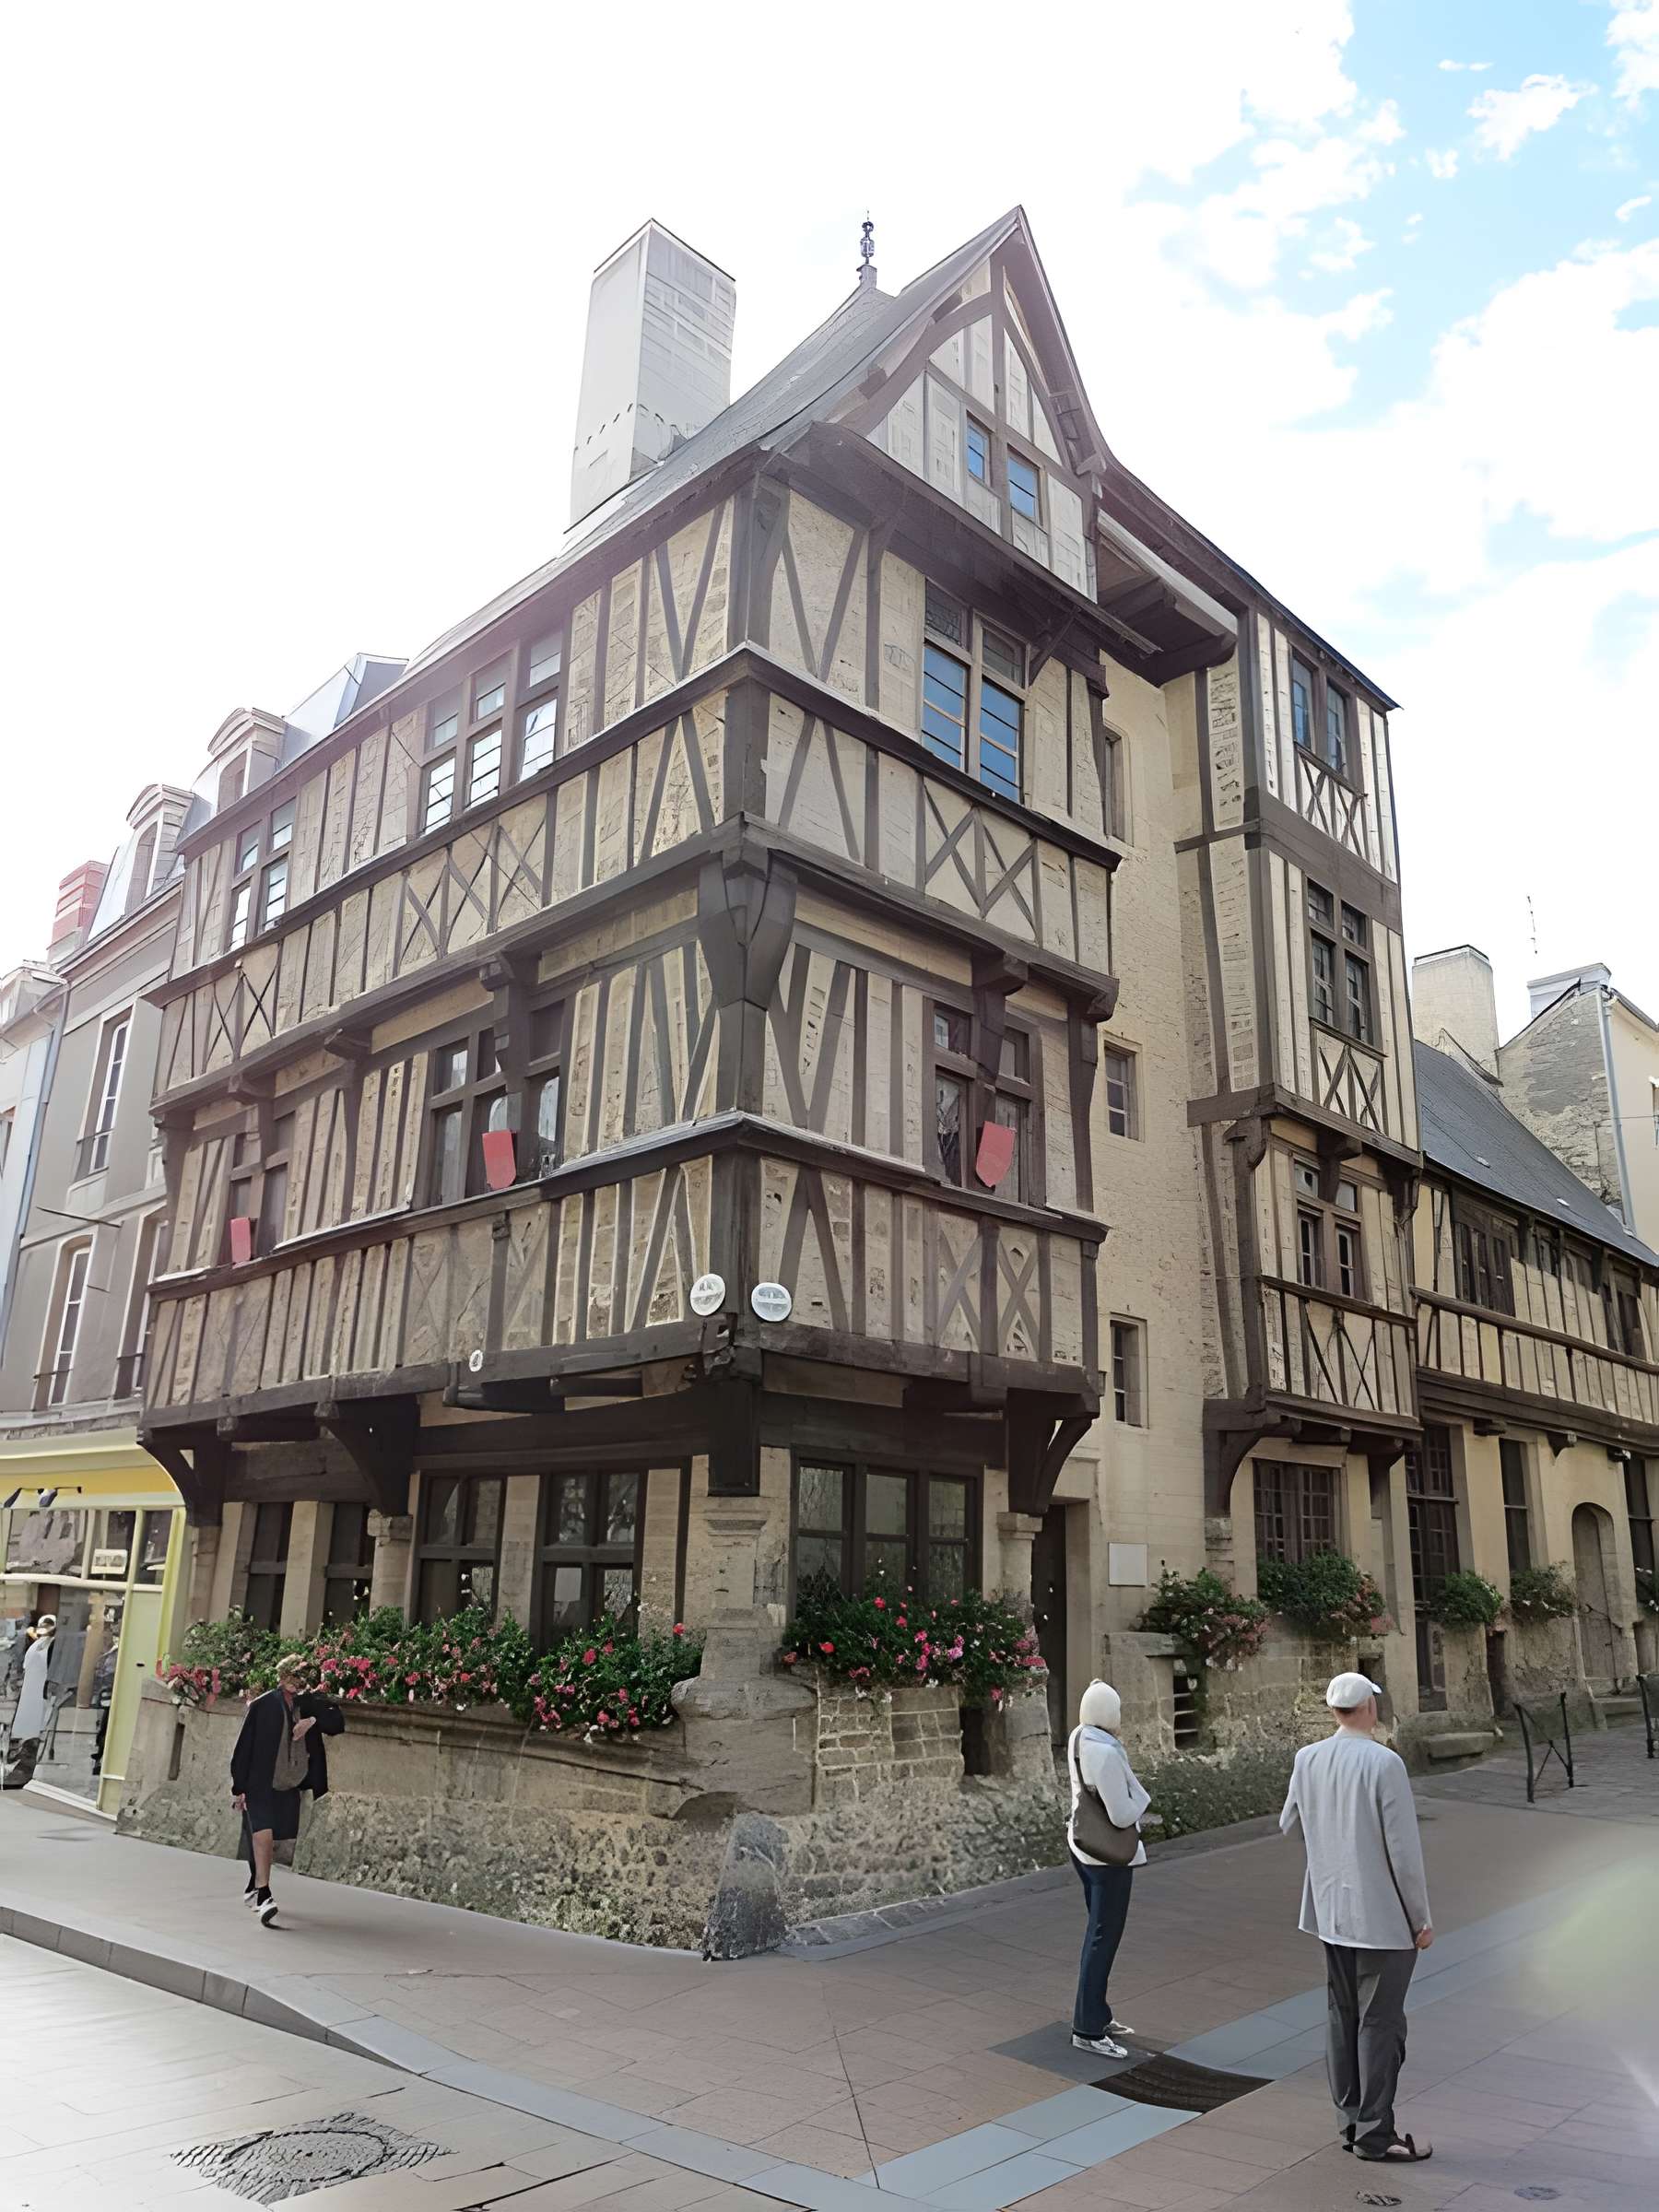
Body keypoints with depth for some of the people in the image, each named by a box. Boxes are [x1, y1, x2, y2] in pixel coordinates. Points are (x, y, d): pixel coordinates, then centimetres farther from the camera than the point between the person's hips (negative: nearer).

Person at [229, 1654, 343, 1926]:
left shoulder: (307, 1704, 6)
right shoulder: (261, 1706, -6)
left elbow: (338, 1720, 3)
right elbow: (244, 1746, -5)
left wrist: (312, 1721, -15)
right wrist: (238, 1788, -7)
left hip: (288, 1784, 5)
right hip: (259, 1782, -5)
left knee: (271, 1839, 12)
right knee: (263, 1834, -18)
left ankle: (254, 1886, 32)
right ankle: (263, 1897, -20)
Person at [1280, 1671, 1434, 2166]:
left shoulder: (1307, 1760, -2)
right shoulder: (1384, 1764, -20)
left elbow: (1288, 1825, 12)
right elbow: (1404, 1850, -17)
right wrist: (1422, 1918, -5)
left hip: (1331, 1911, 6)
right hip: (1383, 1915, -6)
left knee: (1343, 2018, 15)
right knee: (1380, 2023, 5)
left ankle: (1351, 2123, 25)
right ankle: (1374, 2132, 12)